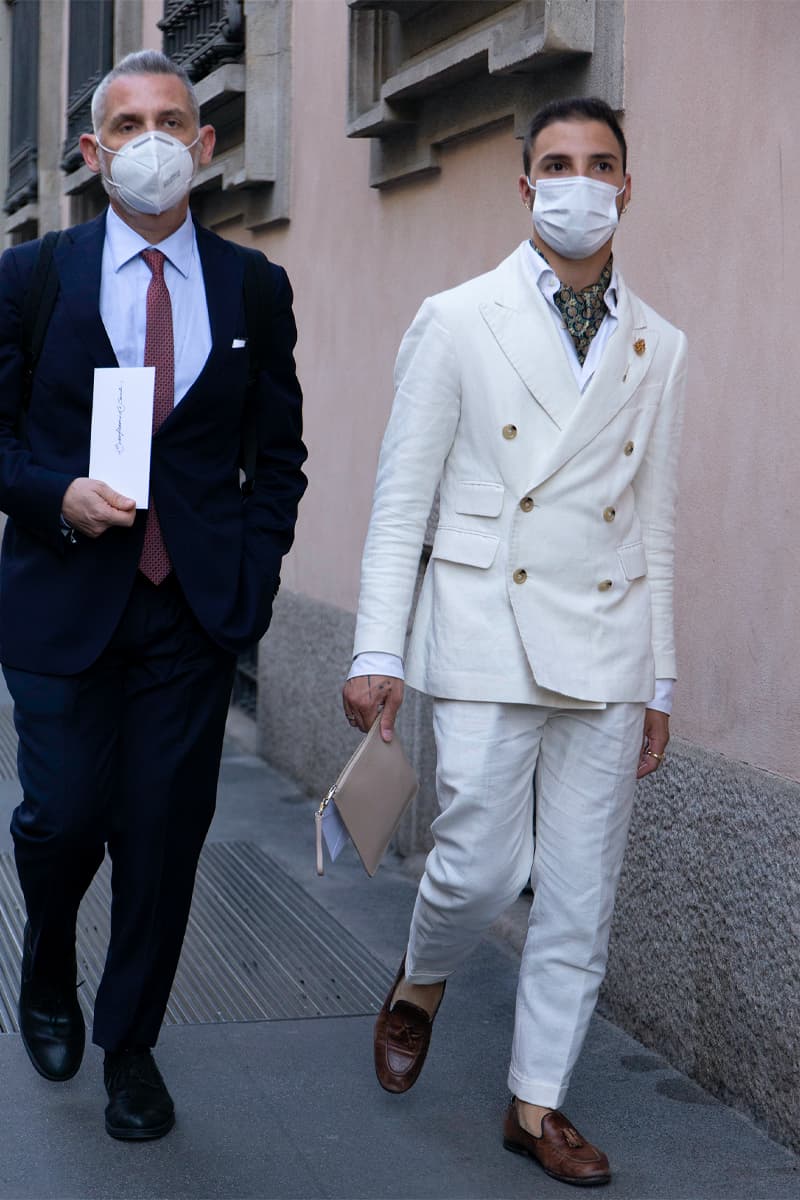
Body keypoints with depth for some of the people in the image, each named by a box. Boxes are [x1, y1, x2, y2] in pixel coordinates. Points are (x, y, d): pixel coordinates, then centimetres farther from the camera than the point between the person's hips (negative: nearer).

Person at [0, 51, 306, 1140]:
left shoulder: (255, 289, 8)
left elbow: (280, 453, 12)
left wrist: (253, 577, 1)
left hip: (196, 607, 1)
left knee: (164, 831, 2)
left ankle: (131, 1045, 21)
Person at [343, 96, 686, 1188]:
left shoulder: (659, 349, 11)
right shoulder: (457, 322, 1)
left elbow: (655, 526, 13)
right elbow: (401, 500, 0)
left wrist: (659, 682, 11)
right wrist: (377, 653, -7)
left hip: (607, 651, 3)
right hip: (488, 637, -3)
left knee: (581, 897, 5)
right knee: (482, 869, -5)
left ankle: (538, 1103, 20)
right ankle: (420, 984, 28)